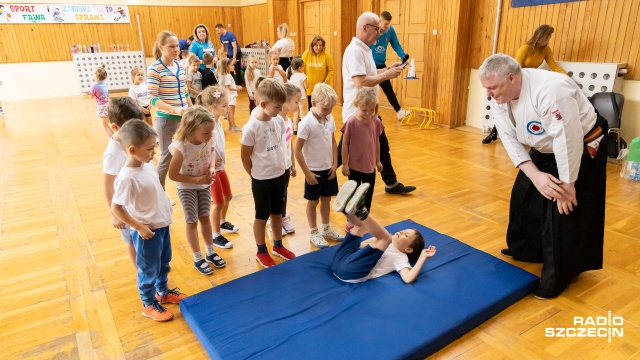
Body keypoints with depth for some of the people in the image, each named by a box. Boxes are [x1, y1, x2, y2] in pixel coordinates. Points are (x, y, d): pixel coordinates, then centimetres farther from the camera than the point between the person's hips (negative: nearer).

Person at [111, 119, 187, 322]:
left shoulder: (146, 163, -5)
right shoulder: (127, 178, -29)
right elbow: (116, 208, -24)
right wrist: (139, 227, -20)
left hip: (162, 224, 8)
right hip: (147, 231, -8)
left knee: (164, 263, 26)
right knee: (149, 269, 13)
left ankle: (163, 292, 48)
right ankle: (149, 305, 35)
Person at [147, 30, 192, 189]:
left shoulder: (181, 66, 7)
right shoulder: (154, 69, -11)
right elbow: (153, 98, -17)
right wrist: (174, 109, -28)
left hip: (184, 118, 6)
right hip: (166, 119, -5)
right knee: (167, 156, 4)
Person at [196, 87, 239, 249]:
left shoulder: (218, 122, 1)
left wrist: (222, 158, 8)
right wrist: (211, 162, -22)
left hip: (221, 166, 9)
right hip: (212, 169, -9)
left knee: (228, 196, 21)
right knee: (218, 202, 2)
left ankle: (222, 222, 45)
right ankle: (216, 236, 19)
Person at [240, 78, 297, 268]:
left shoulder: (279, 121, -3)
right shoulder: (251, 128, -22)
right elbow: (244, 156, -13)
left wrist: (279, 166, 11)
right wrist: (256, 175, -2)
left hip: (280, 175, 6)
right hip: (262, 180, -6)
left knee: (277, 213, 21)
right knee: (262, 216, 11)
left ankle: (278, 246, 40)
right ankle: (261, 252, 30)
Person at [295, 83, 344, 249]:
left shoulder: (330, 119, -2)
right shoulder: (306, 123, -20)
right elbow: (297, 150, -18)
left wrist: (335, 164, 3)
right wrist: (307, 172, -15)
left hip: (328, 168, 6)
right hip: (314, 170, -6)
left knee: (326, 199, 18)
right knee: (313, 202, 10)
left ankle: (326, 229, 36)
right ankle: (314, 233, 25)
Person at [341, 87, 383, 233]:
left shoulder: (376, 122, -4)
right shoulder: (351, 122, -16)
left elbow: (377, 142, 8)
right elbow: (345, 144, -11)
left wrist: (378, 161, 13)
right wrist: (345, 164, -10)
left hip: (370, 166, 4)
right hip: (355, 166, -4)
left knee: (368, 193, 17)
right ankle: (351, 220, 27)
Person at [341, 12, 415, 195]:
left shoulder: (364, 49, 11)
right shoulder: (355, 51, -21)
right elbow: (360, 82, -30)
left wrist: (388, 69, 9)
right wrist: (387, 75, -20)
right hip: (357, 113, -10)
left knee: (382, 146, 17)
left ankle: (392, 184, 31)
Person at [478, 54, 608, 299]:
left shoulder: (551, 90, -36)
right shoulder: (500, 97, -12)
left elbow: (568, 140, -31)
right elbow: (511, 140, -9)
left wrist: (567, 184, -22)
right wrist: (535, 174, -21)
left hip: (582, 149, -7)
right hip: (546, 150, 8)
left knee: (564, 213, -8)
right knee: (525, 196, 12)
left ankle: (557, 278, 7)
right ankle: (526, 249, 34)